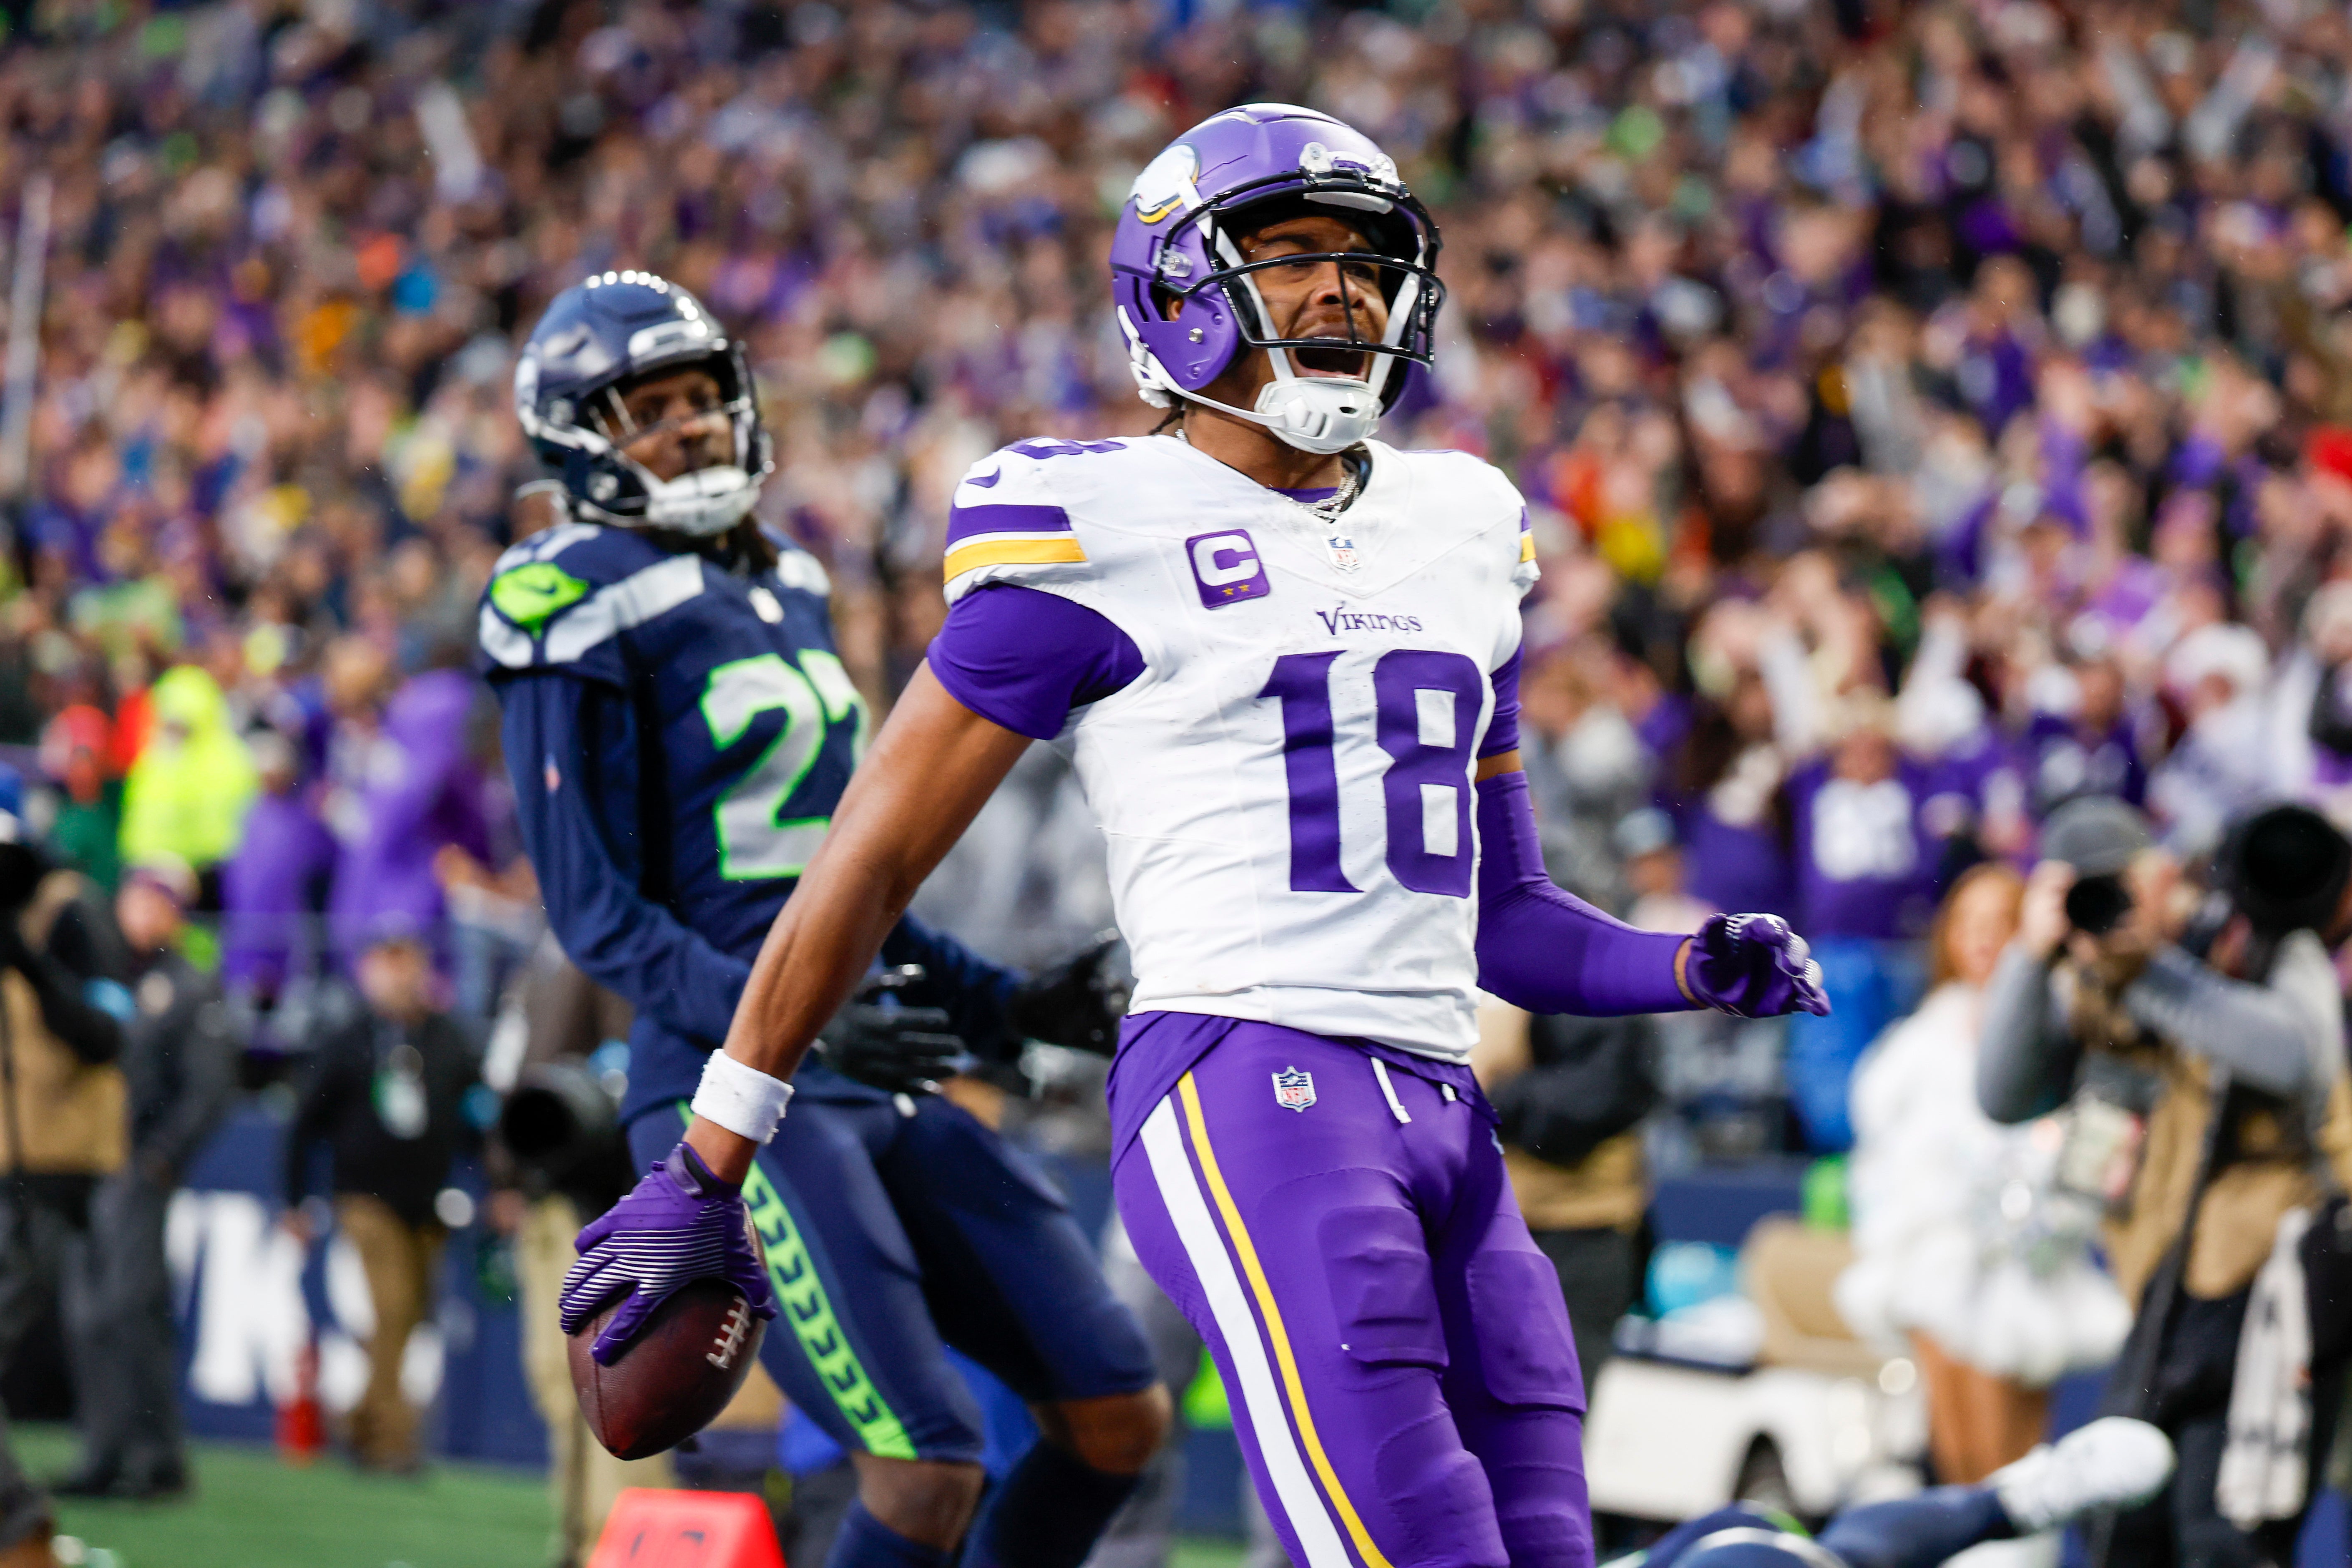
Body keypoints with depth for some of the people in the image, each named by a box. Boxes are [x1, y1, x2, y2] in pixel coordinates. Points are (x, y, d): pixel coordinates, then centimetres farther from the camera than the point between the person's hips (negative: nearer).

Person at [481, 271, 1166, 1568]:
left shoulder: (783, 590, 17)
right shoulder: (587, 614, -8)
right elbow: (598, 914, -13)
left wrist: (1002, 1003, 17)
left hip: (886, 1086, 8)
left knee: (1117, 1418, 4)